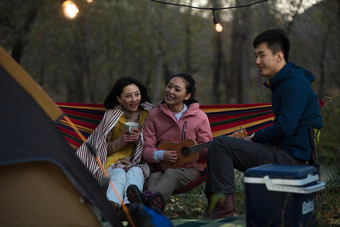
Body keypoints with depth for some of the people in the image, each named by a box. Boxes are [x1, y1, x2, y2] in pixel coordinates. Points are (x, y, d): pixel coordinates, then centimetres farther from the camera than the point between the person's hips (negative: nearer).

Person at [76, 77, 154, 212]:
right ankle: (112, 206, -66)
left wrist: (139, 140, -13)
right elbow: (104, 148, 5)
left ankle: (129, 206, -65)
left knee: (135, 173, -35)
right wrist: (121, 141, -15)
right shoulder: (112, 116, 1)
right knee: (119, 175, -36)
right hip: (114, 161, -1)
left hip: (139, 163, 1)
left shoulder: (148, 113, 4)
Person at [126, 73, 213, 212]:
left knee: (171, 174, -34)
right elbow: (146, 150, 4)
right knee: (154, 177, -32)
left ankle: (149, 197, -65)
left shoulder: (199, 117, 4)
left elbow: (205, 151, 6)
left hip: (190, 169, -2)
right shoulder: (155, 115, 7)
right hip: (163, 166, 2)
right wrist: (161, 155, -17)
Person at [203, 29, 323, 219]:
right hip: (282, 150, 11)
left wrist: (254, 138, -10)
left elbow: (285, 127, -24)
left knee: (220, 145, -17)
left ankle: (225, 208, -15)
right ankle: (215, 205, 10)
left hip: (292, 157, -11)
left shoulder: (296, 84, -16)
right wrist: (253, 137, 10)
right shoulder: (280, 83, 18)